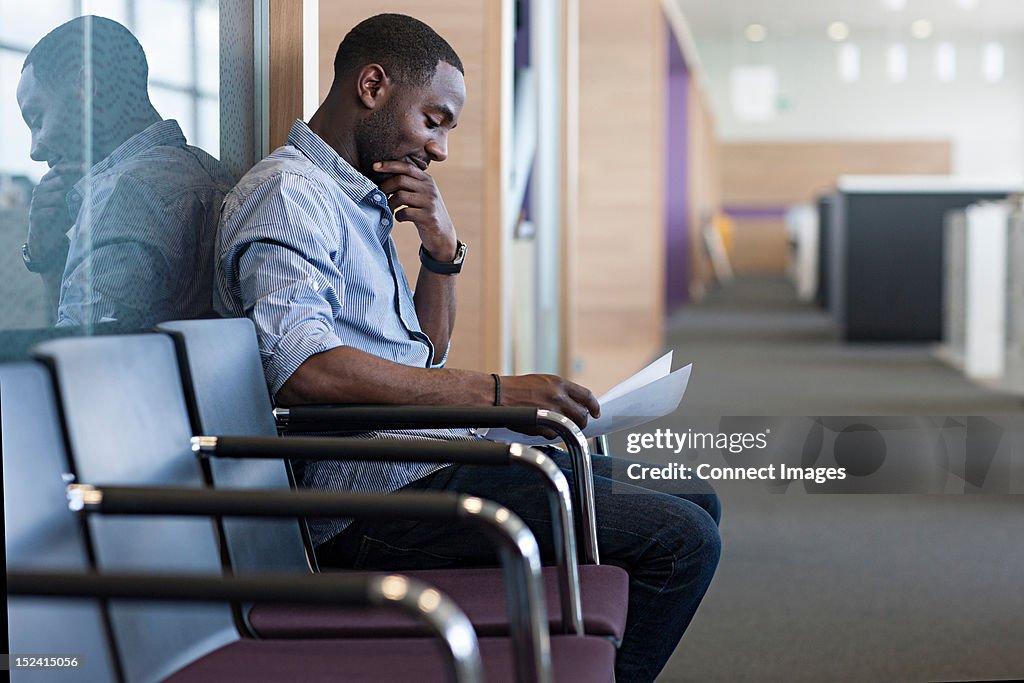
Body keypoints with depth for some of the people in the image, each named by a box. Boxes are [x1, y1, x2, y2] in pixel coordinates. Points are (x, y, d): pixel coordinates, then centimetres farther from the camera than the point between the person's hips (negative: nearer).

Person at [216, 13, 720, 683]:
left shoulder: (360, 200, 22)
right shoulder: (287, 191, -10)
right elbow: (303, 369, -26)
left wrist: (443, 248, 6)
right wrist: (496, 392, -26)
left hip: (429, 465, 10)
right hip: (381, 498, -10)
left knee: (694, 501, 13)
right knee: (680, 539, -17)